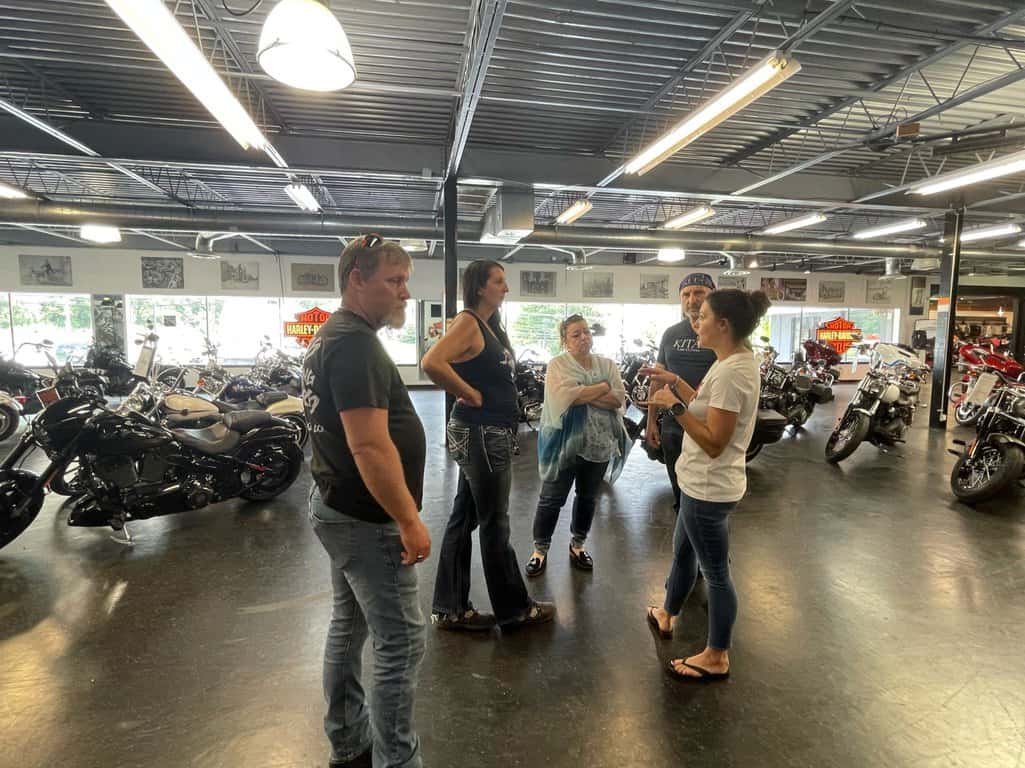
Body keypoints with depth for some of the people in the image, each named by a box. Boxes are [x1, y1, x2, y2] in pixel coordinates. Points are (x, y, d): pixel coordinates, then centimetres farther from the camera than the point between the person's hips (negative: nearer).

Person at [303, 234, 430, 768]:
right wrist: (409, 521, -21)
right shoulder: (356, 344, -21)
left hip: (338, 506, 11)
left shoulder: (330, 336, 12)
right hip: (365, 518, -11)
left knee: (349, 624, 20)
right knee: (401, 643, 0)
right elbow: (371, 448, -27)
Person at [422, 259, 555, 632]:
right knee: (494, 525, 5)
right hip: (480, 434, -9)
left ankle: (450, 610, 25)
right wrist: (473, 396, -18)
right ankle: (514, 609, 21)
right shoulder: (468, 322, -13)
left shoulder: (491, 326, 14)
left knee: (464, 520, 13)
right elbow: (432, 363, -29)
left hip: (491, 434, 9)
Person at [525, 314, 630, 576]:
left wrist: (583, 394, -18)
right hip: (565, 442, -4)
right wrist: (602, 388, -14)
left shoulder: (607, 365, 6)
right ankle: (540, 550, 19)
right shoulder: (557, 364, -6)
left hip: (599, 443, 4)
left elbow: (619, 398, -6)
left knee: (588, 497, 17)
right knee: (552, 498, 4)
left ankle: (577, 544, 35)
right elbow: (565, 395, -23)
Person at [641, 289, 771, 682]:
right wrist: (675, 383, 10)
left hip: (709, 488, -10)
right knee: (683, 552, 27)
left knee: (715, 572, 6)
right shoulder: (731, 362, 5)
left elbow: (713, 443, -27)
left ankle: (716, 659, 25)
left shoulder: (732, 372, -26)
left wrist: (674, 406, -25)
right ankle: (666, 616, 49)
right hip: (702, 483, 10)